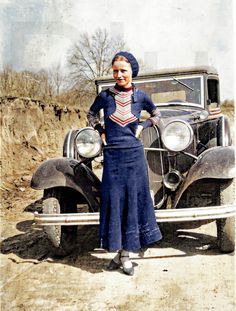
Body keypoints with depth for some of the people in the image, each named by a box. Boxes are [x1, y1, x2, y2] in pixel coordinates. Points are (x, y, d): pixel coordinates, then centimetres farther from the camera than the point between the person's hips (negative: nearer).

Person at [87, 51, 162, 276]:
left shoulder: (140, 96, 1)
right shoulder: (105, 95, 0)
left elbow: (156, 115, 18)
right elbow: (91, 114, 19)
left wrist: (142, 126, 4)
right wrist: (101, 131, 6)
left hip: (134, 155, 0)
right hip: (111, 156, 0)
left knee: (133, 200, 3)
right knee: (113, 201, 3)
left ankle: (126, 255, 16)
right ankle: (118, 253, 17)